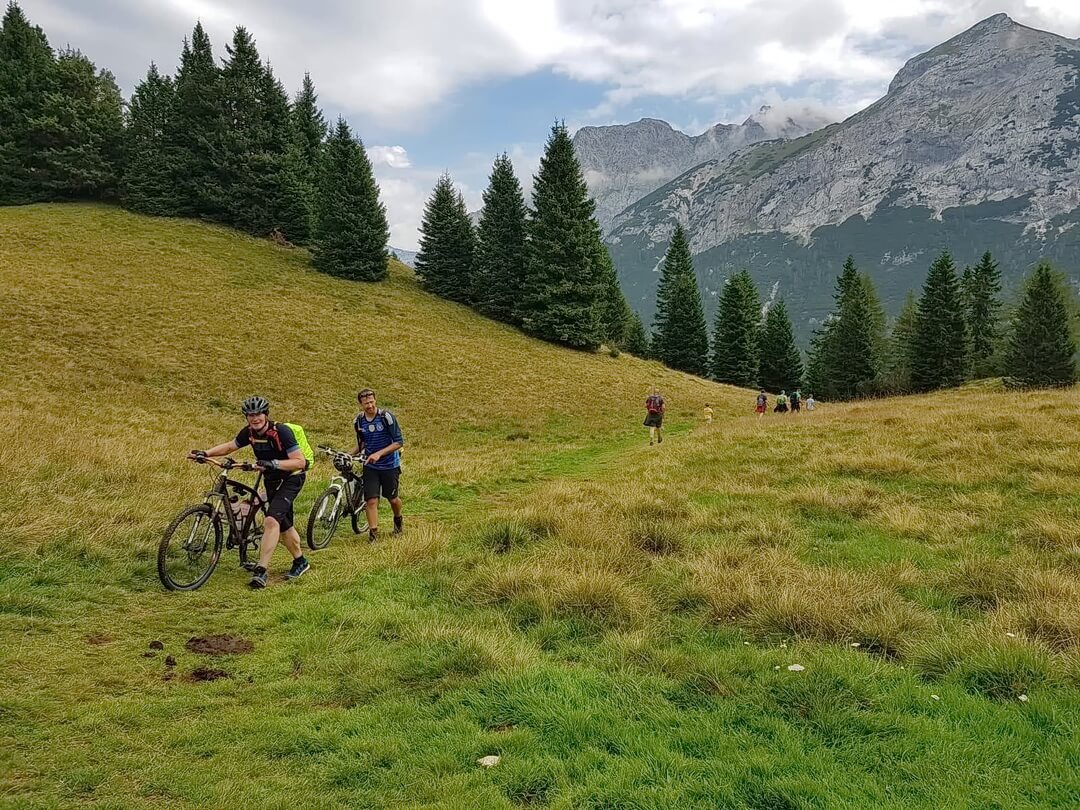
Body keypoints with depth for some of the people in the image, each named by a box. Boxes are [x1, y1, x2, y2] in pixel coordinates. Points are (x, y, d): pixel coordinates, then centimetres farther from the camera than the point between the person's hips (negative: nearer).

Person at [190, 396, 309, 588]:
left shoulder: (281, 431, -26)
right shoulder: (249, 432, -7)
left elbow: (299, 461, -30)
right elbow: (230, 446, 10)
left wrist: (273, 463, -42)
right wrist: (205, 453, -4)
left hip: (291, 479, -7)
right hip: (271, 480, 7)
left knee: (272, 520, -22)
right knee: (283, 525, 14)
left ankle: (261, 570, -21)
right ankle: (300, 562, 33)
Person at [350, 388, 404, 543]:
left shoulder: (386, 417, -17)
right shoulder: (358, 421, -2)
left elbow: (399, 442, -17)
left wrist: (379, 453, -25)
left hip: (389, 465, -2)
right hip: (370, 466, 3)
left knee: (392, 498, 12)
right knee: (371, 500, -9)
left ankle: (398, 520, 43)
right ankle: (373, 533, 0)